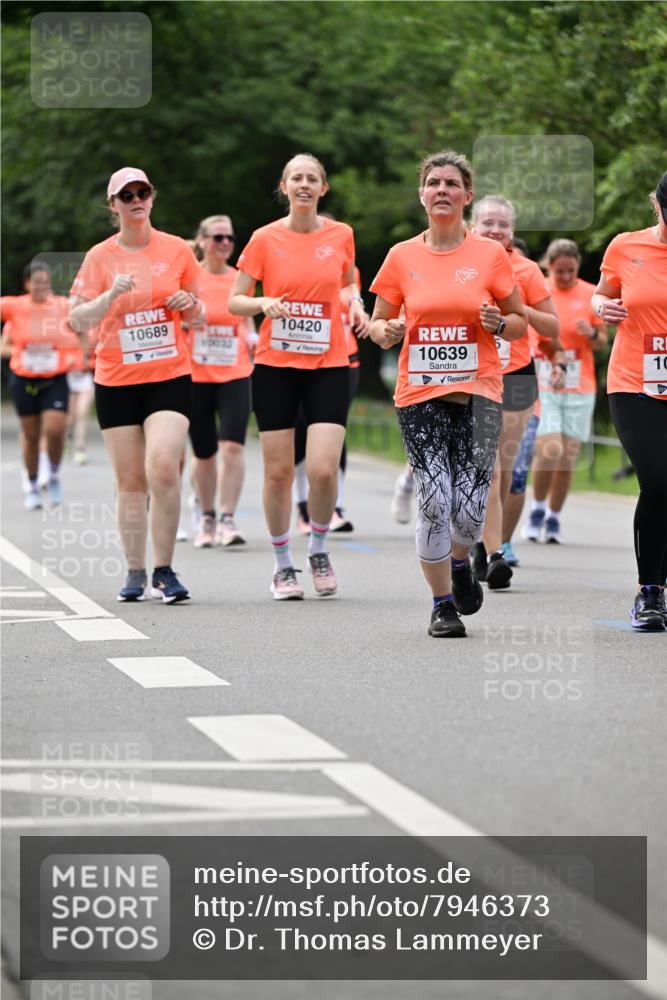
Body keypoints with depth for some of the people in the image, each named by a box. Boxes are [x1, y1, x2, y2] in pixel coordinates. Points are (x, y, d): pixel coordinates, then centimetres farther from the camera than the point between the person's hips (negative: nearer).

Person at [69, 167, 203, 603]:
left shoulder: (178, 250, 4)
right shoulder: (100, 257, 2)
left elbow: (196, 315, 14)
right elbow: (77, 319, -2)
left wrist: (189, 304, -8)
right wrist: (111, 296, -18)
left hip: (171, 376, -1)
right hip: (116, 382, 1)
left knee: (162, 466, -19)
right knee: (130, 480, 4)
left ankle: (164, 571, -9)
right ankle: (136, 573, 15)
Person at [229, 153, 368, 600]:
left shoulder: (341, 235, 3)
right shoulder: (265, 239, -2)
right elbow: (235, 302, 2)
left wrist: (356, 303, 0)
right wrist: (263, 303, -18)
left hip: (329, 365, 0)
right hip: (275, 365, 0)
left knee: (324, 469, -12)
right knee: (279, 471, 1)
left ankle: (319, 548, 15)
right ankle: (282, 564, 18)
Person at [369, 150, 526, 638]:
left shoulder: (490, 254, 2)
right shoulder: (402, 257, 4)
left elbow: (521, 321, 9)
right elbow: (379, 324, 12)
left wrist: (499, 323, -13)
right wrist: (387, 332, -11)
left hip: (478, 391, -1)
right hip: (420, 394, 1)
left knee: (470, 507, -8)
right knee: (434, 501, -9)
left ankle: (459, 561, 28)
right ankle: (443, 603, 9)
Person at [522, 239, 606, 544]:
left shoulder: (592, 295, 4)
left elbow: (602, 343, 8)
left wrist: (592, 334, -13)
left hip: (579, 389, 2)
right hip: (542, 386, -2)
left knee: (567, 457, 2)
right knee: (548, 451, -16)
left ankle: (554, 518, 18)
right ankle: (538, 509, 7)